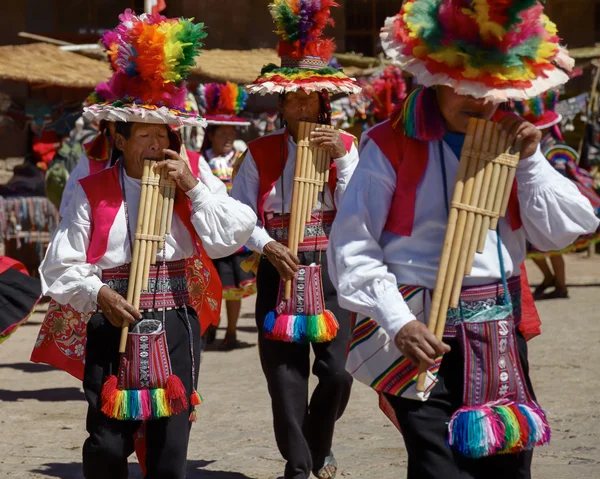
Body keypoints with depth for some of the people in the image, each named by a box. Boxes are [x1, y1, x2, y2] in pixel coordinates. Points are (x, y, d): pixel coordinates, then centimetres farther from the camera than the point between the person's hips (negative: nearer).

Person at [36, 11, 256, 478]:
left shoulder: (190, 182, 7)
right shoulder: (93, 192, -1)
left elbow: (232, 237, -4)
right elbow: (60, 267, -3)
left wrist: (194, 187, -10)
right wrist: (99, 293, -19)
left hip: (176, 329, 2)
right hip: (114, 330, -2)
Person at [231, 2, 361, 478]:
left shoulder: (344, 145, 4)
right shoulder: (260, 153, 2)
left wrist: (341, 159, -13)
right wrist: (267, 246, -16)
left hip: (331, 268, 0)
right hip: (279, 271, 0)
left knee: (337, 371, -3)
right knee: (286, 375, 1)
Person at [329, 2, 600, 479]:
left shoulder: (508, 140, 10)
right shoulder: (391, 146, -7)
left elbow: (562, 231, 6)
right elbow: (352, 247, -11)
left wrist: (530, 160, -6)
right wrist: (398, 323, -20)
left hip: (500, 335, 6)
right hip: (424, 336, -6)